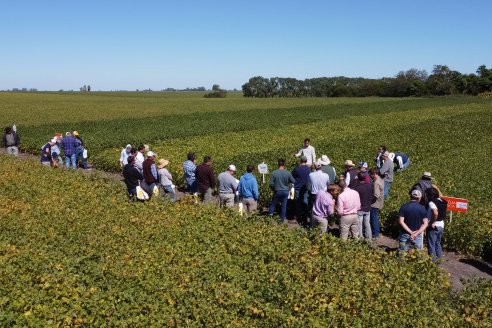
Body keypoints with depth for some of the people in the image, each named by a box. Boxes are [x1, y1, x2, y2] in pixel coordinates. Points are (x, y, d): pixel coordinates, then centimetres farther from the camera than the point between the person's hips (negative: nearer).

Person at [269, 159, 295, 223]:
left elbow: (271, 184, -10)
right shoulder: (288, 173, -12)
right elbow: (293, 181, -4)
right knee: (284, 206, 11)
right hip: (285, 191, 1)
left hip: (277, 191, -1)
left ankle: (270, 214, 21)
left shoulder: (274, 173, -14)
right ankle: (282, 219, 17)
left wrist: (274, 189, 9)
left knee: (273, 203, 19)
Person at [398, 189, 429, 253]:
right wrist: (417, 233, -14)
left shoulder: (404, 207, -6)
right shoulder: (422, 209, -2)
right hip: (418, 236, 1)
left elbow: (401, 222, -12)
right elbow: (425, 223, -7)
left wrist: (411, 232, -13)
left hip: (405, 234, -1)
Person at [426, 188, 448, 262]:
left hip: (434, 227, -8)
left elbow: (435, 213, -31)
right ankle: (439, 258, 23)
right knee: (438, 244, 18)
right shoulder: (441, 201, 6)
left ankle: (432, 260, 3)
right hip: (441, 226, 8)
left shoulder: (432, 202, -19)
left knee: (431, 245, 0)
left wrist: (432, 222, -22)